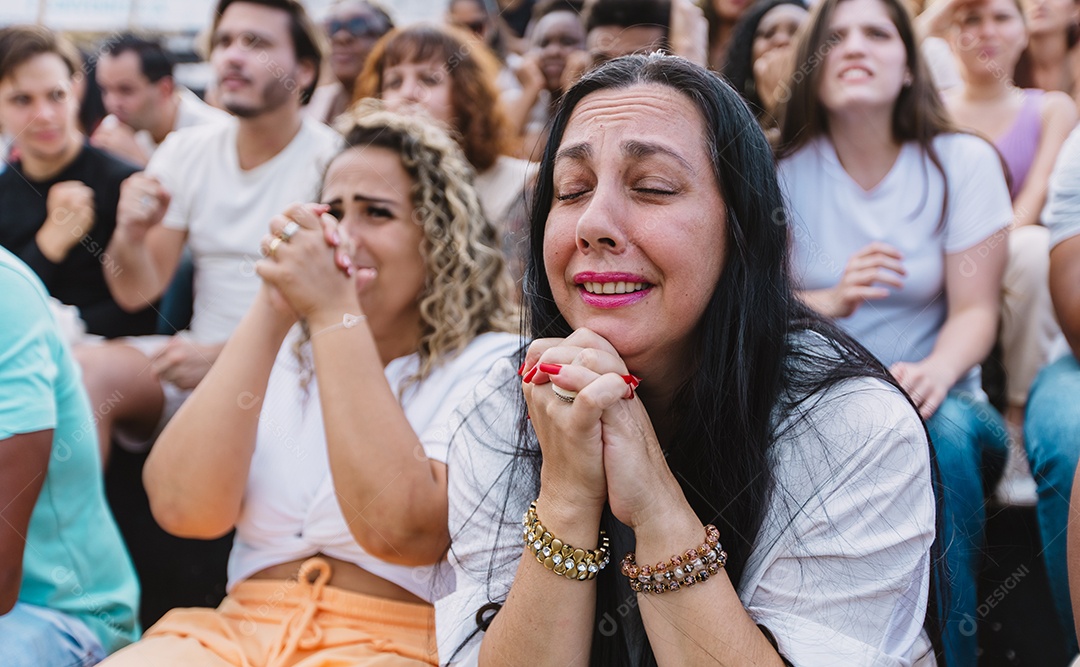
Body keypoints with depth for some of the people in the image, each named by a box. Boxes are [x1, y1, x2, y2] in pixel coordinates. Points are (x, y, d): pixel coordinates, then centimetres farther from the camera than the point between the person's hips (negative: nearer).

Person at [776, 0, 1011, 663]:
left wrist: (935, 373, -31)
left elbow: (976, 310, -7)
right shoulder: (784, 171, 1)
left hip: (938, 397, 0)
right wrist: (829, 301, -24)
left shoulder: (964, 161, -1)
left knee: (940, 432, -36)